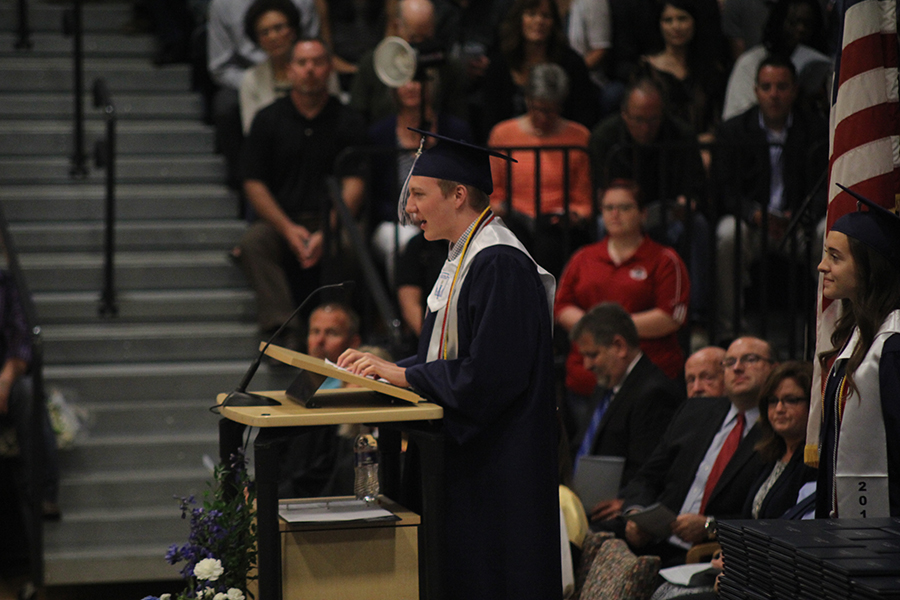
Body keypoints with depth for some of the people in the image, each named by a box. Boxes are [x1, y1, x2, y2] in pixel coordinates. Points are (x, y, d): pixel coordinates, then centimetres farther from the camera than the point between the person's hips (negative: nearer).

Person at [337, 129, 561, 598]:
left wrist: (403, 375, -16)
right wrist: (384, 369, 5)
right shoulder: (465, 256, 15)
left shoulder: (500, 265, -17)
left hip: (498, 467, -10)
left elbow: (489, 374, -23)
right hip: (463, 455, 10)